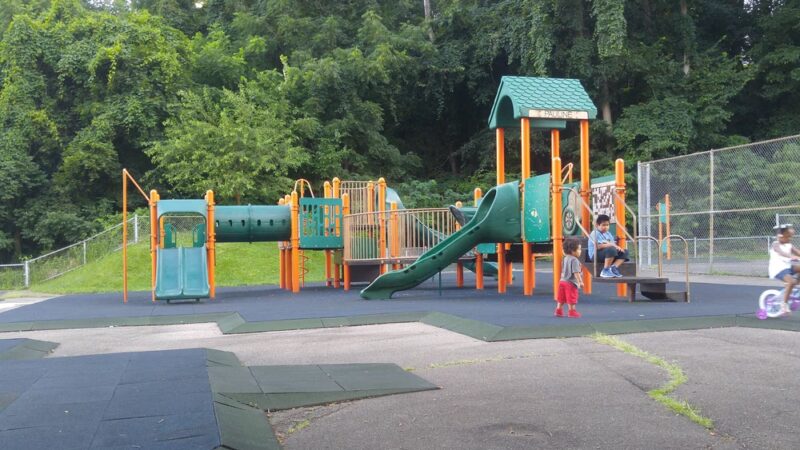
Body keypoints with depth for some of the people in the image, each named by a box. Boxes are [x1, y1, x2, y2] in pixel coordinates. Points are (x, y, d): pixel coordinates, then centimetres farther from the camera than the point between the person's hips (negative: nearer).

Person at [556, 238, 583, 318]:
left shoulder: (565, 258, 10)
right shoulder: (574, 260, -18)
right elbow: (576, 272, -23)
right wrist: (580, 281, -19)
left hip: (562, 281, 9)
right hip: (571, 282, -9)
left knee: (561, 298, 16)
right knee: (571, 299, 3)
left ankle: (558, 311, 21)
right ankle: (572, 312, 10)